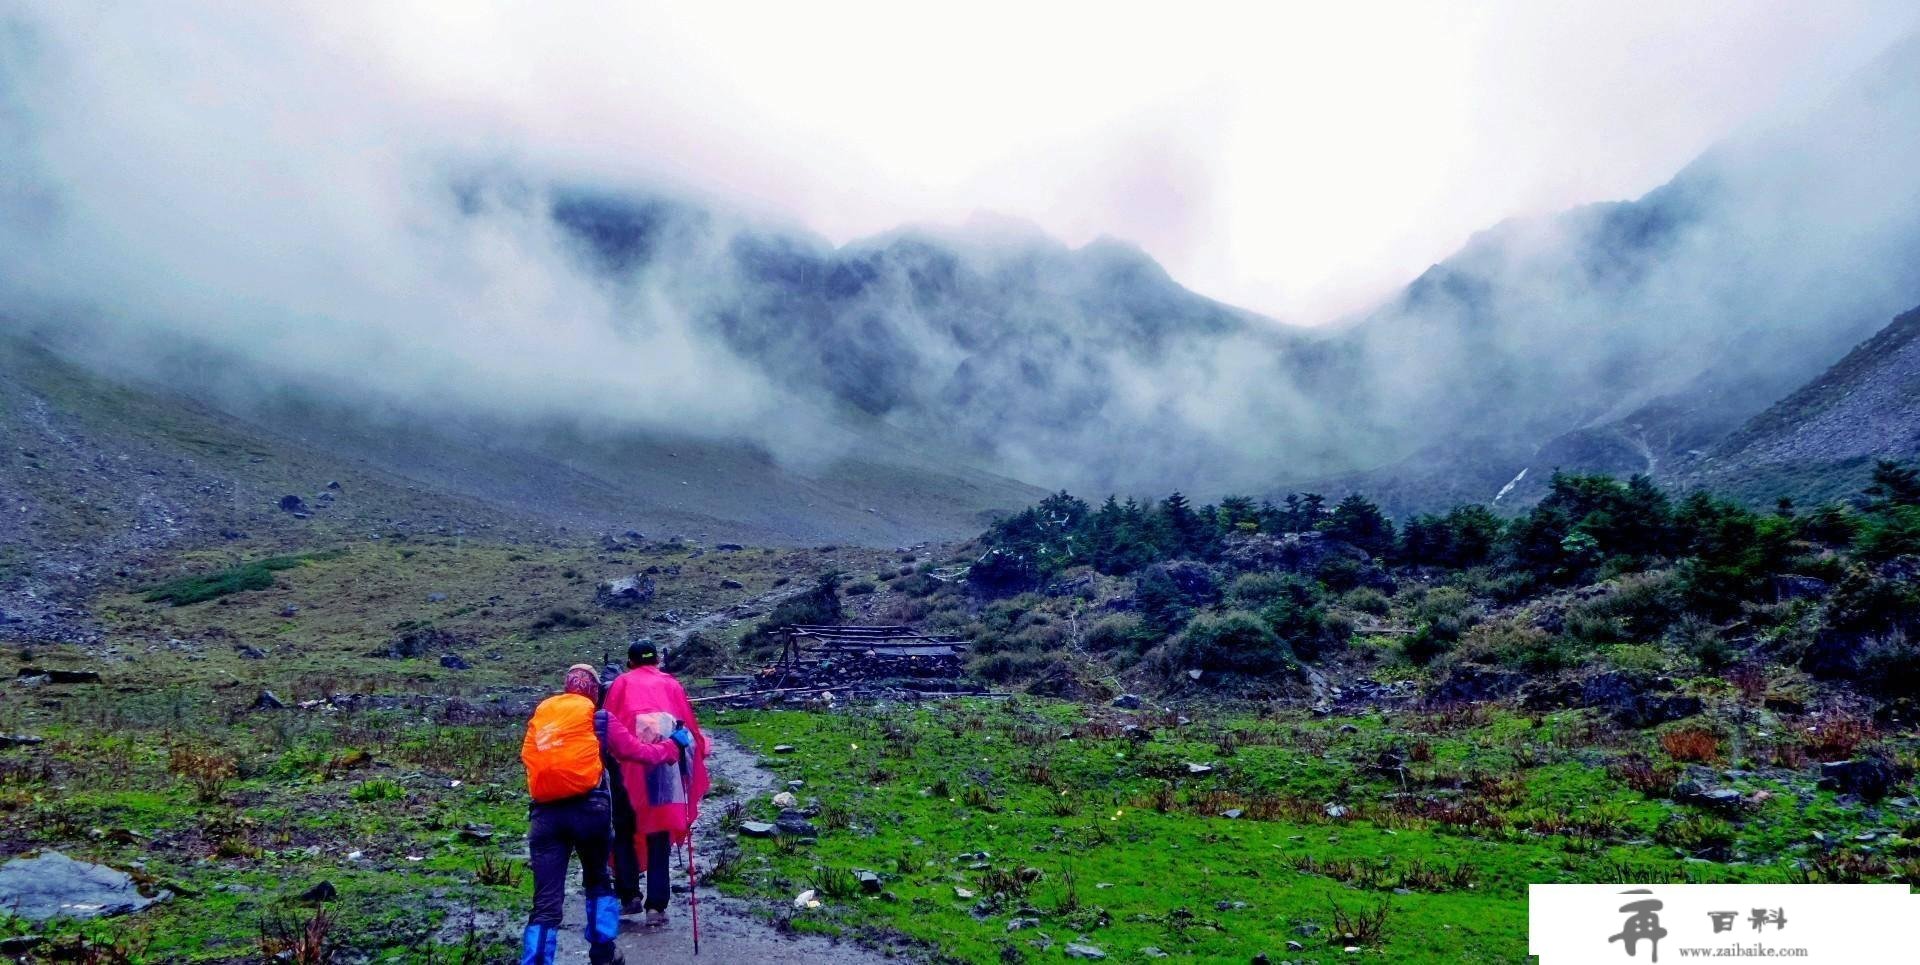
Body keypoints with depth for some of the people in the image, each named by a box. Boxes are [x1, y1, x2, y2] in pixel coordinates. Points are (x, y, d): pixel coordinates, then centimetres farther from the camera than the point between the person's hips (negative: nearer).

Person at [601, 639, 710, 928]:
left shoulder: (622, 683, 14)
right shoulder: (671, 683, 16)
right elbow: (690, 726, 10)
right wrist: (699, 749, 20)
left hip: (629, 761, -1)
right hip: (666, 763, 1)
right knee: (659, 837, 6)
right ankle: (656, 905, 1)